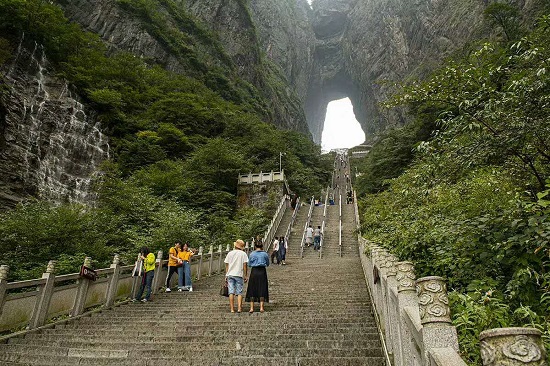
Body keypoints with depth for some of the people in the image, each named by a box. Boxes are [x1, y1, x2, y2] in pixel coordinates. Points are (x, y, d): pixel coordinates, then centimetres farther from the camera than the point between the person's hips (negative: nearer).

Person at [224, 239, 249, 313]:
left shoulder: (230, 253, 8)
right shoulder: (243, 254, 1)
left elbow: (227, 265, 8)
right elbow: (245, 266, -4)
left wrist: (226, 276, 14)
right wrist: (245, 276, 1)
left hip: (230, 274, 2)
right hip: (239, 275, -2)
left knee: (231, 292, 3)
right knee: (239, 293, 3)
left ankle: (232, 309, 1)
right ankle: (239, 308, -6)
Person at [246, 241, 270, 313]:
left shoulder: (252, 254, -1)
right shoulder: (265, 254, -1)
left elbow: (249, 264, 5)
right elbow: (267, 264, 10)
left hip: (254, 271, 0)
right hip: (262, 271, 0)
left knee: (252, 289, 8)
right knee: (262, 289, 7)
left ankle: (251, 308, 6)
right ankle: (261, 307, 5)